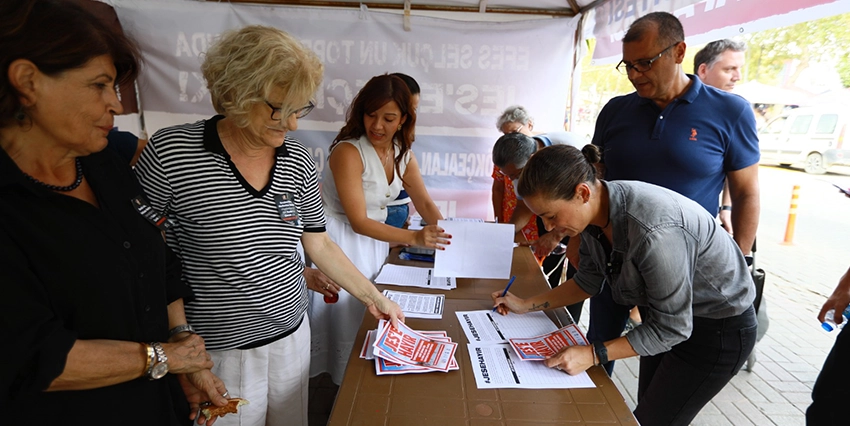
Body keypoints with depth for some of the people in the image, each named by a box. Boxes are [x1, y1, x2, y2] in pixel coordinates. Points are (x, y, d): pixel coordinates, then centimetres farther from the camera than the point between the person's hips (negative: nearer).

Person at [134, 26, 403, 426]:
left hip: (292, 335, 4)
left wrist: (374, 298, 5)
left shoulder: (298, 160, -4)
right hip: (219, 352, -4)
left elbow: (320, 245, 4)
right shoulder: (170, 151, -16)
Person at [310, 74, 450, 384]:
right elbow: (359, 221, -25)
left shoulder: (402, 154, -1)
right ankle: (347, 386, 29)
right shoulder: (348, 152, -23)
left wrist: (446, 236, -15)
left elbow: (424, 202, 2)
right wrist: (414, 238, -32)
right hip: (342, 239, -6)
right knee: (345, 319, 5)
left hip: (375, 236, 7)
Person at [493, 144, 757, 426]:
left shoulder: (653, 230, -39)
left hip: (719, 330, -7)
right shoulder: (595, 212, -14)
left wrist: (593, 354, -30)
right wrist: (526, 305, -3)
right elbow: (589, 282, 0)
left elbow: (671, 328, -27)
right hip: (666, 316, 7)